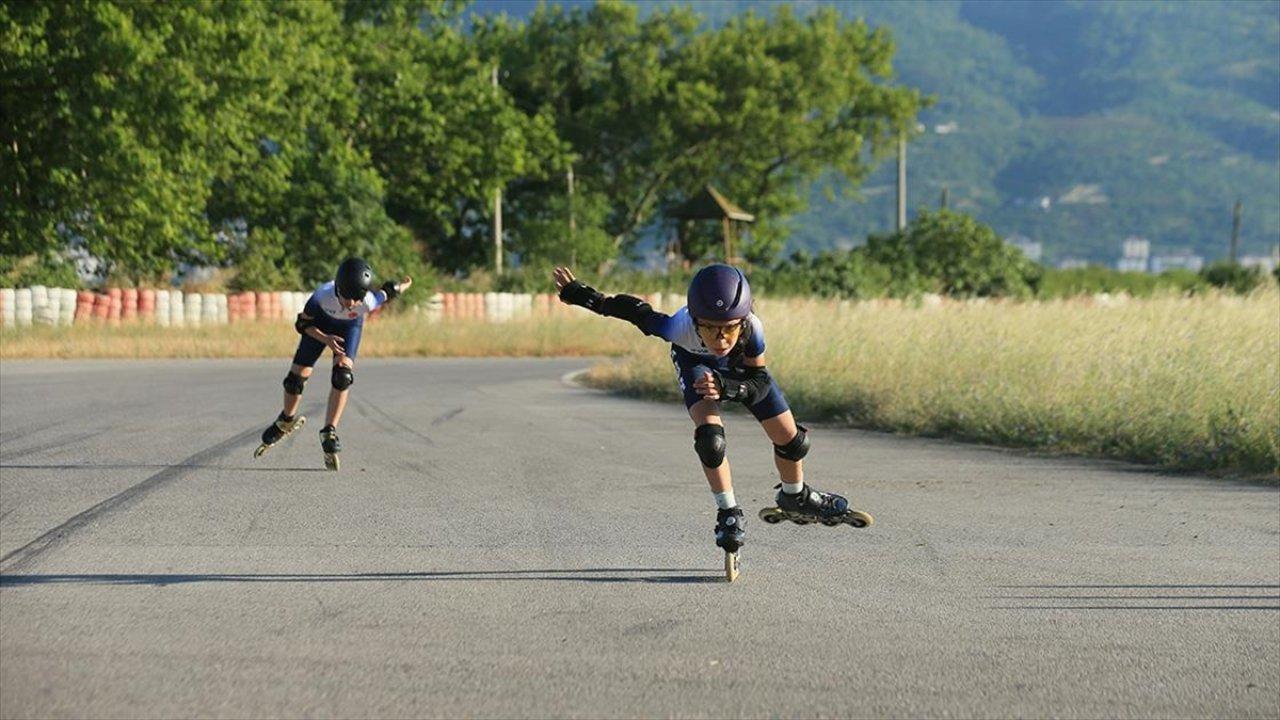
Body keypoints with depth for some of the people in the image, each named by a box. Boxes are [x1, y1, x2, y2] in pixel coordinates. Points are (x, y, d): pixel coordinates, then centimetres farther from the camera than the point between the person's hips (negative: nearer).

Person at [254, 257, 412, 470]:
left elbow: (388, 292, -16)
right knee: (297, 375, 0)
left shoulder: (370, 301, -41)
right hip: (320, 323, 0)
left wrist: (402, 286, 5)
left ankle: (329, 432, -14)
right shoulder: (322, 296, -42)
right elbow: (302, 324, -23)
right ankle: (286, 421, 29)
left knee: (342, 376, -22)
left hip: (350, 326, 0)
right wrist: (325, 339, -38)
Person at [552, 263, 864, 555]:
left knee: (791, 439, 6)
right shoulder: (679, 328, -46)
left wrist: (726, 387, -51)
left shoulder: (752, 328, -43)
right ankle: (728, 514, -1)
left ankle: (795, 498, 38)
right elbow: (635, 311, -28)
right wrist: (577, 292, -21)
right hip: (695, 362, -2)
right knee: (710, 438, -26)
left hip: (741, 365, 2)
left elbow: (760, 382, -30)